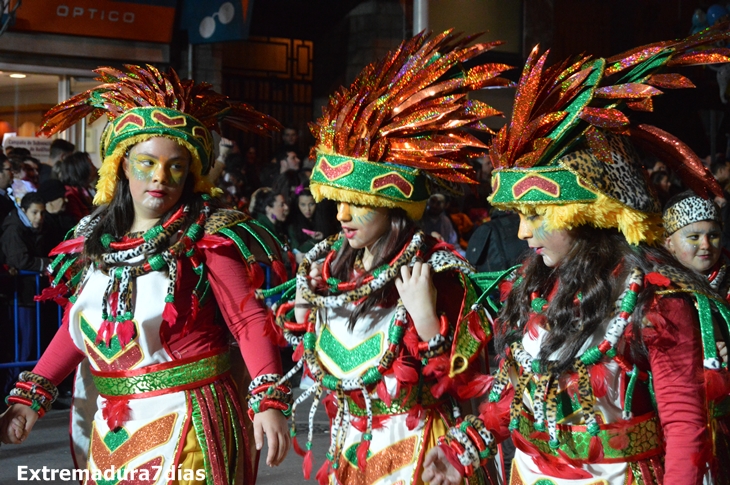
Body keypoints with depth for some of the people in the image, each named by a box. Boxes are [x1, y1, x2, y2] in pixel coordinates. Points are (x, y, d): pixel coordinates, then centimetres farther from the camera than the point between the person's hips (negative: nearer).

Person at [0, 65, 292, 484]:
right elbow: (77, 327, 11)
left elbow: (249, 320, -16)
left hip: (187, 420, -5)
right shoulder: (95, 237, 5)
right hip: (110, 426, 6)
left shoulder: (206, 236, -10)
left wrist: (269, 400, -28)